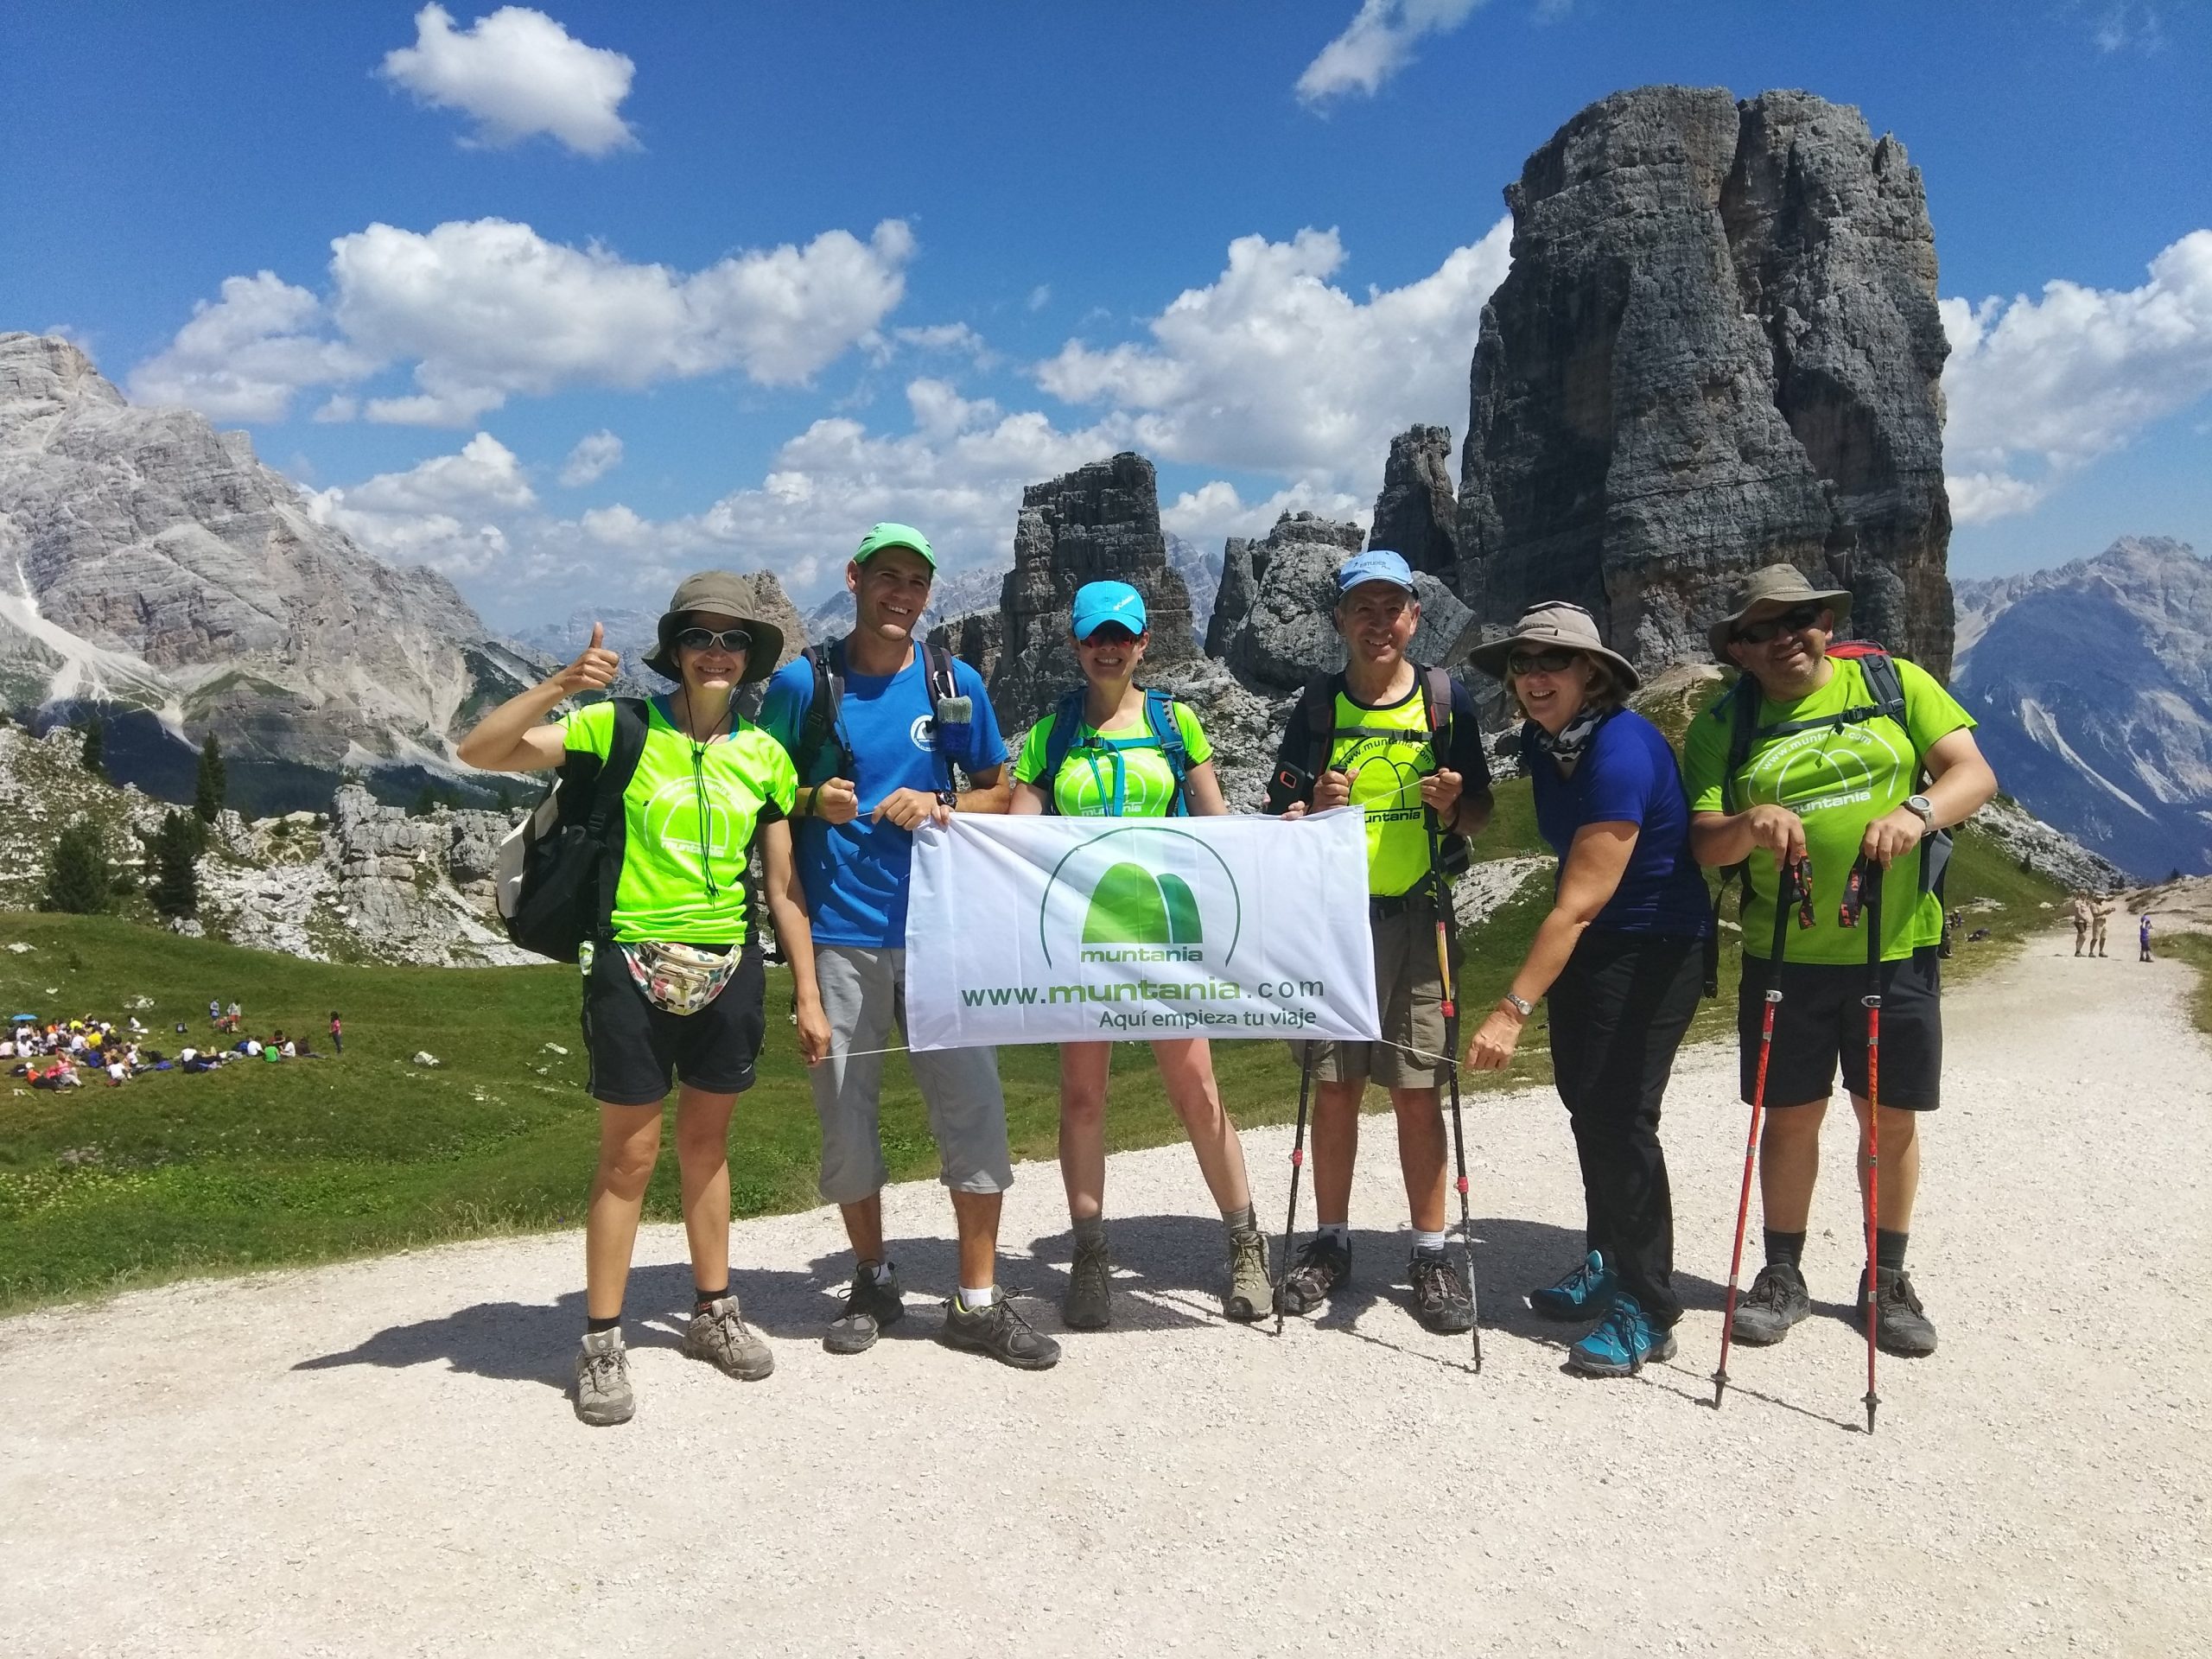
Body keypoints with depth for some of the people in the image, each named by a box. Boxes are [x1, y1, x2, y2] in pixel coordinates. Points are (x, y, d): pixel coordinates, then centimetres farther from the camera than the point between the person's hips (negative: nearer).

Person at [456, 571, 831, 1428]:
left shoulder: (764, 754, 5)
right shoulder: (618, 729, -4)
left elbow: (784, 887, 8)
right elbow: (479, 751, -11)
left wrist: (808, 996, 6)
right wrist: (559, 686, -25)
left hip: (729, 969, 3)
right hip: (634, 964, -3)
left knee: (706, 1142, 16)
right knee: (629, 1156, 2)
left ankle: (714, 1312, 31)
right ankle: (602, 1344, 17)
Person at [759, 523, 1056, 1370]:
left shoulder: (955, 683, 4)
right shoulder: (802, 682, 0)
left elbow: (996, 790, 11)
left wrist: (939, 808, -9)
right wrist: (813, 800, -14)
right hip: (837, 934, 0)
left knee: (973, 1103, -2)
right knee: (845, 1115, 8)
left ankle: (976, 1301, 11)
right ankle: (873, 1279, 29)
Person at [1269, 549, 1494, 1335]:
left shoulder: (1446, 700, 3)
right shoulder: (1317, 706, 5)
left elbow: (1479, 816, 7)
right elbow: (1282, 823, 5)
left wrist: (1453, 803, -15)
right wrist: (1316, 805, -16)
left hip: (1417, 917, -1)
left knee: (1416, 1089, 1)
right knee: (1334, 1087, 6)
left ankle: (1430, 1253, 14)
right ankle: (1330, 1242, 20)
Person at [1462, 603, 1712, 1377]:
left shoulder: (1621, 751, -28)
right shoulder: (1542, 740, -1)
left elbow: (1580, 903, -32)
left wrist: (1513, 1009, -34)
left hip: (1655, 946, -9)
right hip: (1586, 942, 9)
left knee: (1618, 1114, -12)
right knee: (1585, 1102, 14)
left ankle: (1647, 1311, 2)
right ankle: (1608, 1265, 31)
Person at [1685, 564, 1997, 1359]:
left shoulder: (1895, 682, 1)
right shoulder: (1722, 726, 1)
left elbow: (1974, 773, -4)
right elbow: (1701, 840, -5)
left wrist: (1918, 811, -24)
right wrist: (1748, 824, -27)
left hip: (1897, 946, 0)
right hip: (1785, 957, 0)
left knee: (1892, 1118, 9)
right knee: (1791, 1116, 8)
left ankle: (1887, 1280, 28)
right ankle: (1783, 1276, 24)